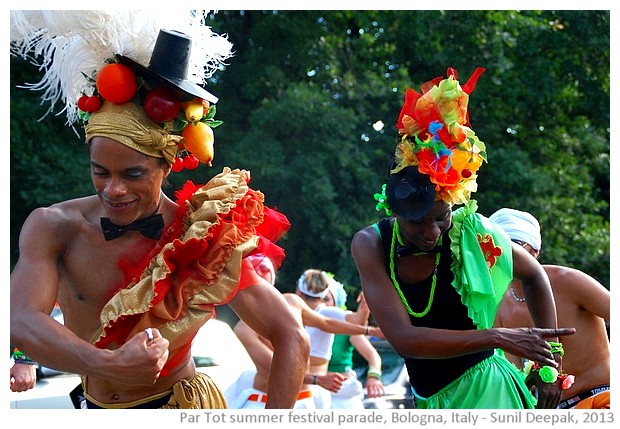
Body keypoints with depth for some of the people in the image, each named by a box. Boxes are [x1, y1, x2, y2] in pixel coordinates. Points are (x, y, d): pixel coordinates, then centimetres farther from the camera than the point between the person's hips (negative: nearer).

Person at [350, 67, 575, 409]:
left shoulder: (472, 232, -15)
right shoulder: (371, 246, -14)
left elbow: (533, 276, 4)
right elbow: (402, 338, -23)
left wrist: (551, 359, -1)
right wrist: (497, 337, -27)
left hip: (482, 391, -3)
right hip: (427, 401, 3)